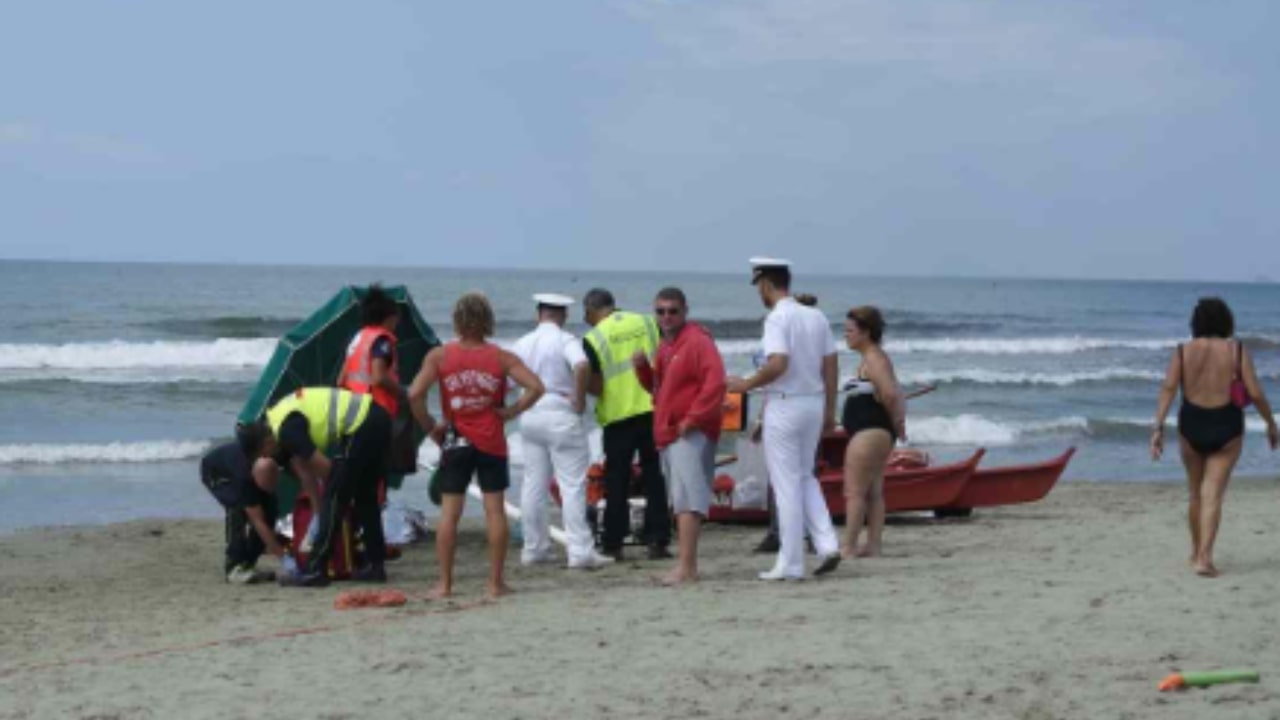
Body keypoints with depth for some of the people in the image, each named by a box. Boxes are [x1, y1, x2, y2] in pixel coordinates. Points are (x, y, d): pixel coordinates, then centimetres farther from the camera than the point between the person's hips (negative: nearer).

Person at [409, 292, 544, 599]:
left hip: (455, 443, 0)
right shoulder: (501, 357, -3)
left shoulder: (439, 355, -3)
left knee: (449, 511, 4)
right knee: (495, 509, 4)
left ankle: (444, 584, 5)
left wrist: (430, 426, 0)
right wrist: (512, 411, -3)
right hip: (491, 443, 0)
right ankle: (495, 583, 6)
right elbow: (535, 387, -13)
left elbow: (415, 395, -12)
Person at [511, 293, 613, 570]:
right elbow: (582, 366, -28)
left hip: (530, 415, 6)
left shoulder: (523, 344, 8)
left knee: (533, 484, 11)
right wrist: (579, 400, -17)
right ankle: (580, 550, -8)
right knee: (573, 485, -4)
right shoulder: (566, 341, -9)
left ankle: (534, 549, 16)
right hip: (561, 415, -6)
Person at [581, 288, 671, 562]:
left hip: (619, 416, -3)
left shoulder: (594, 339, -7)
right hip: (653, 409, 3)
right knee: (654, 478, 8)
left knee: (617, 481, 6)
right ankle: (658, 541, 5)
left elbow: (596, 387, -9)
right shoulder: (646, 322, 5)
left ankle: (613, 545, 7)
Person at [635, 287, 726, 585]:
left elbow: (715, 382, -20)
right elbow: (657, 386, 28)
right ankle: (687, 566, 15)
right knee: (680, 501, 11)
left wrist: (694, 418, -21)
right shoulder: (665, 346, 20)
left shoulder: (696, 341, -9)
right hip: (667, 434, 10)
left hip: (690, 435, -10)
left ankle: (686, 567, -22)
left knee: (687, 499, -16)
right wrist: (643, 368, 8)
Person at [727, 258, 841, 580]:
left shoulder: (777, 318, -14)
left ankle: (790, 564, 4)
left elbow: (778, 364, -26)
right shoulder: (817, 317, 9)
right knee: (805, 478, 19)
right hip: (814, 403, 7)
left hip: (785, 405, -7)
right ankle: (827, 544, 6)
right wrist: (829, 410, 17)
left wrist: (746, 384, -12)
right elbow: (831, 366, 10)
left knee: (787, 485, 0)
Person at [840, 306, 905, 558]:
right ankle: (873, 545, 12)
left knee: (854, 491, -9)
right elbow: (895, 396, 21)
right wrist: (898, 422, 10)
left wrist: (896, 422, -14)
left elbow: (889, 394, -28)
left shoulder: (873, 359, -15)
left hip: (869, 432, -11)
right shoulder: (873, 358, 18)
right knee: (874, 492, 10)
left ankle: (849, 547, -9)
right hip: (876, 433, 11)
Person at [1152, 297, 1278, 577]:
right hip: (1226, 425, -2)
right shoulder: (1237, 350, -3)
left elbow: (1168, 388, -10)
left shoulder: (1183, 351, 1)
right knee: (1213, 495, -3)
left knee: (1196, 493, 19)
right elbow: (1256, 393, -6)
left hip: (1191, 424, 2)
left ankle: (1197, 552, 32)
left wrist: (1158, 427, -13)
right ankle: (1204, 557, -15)